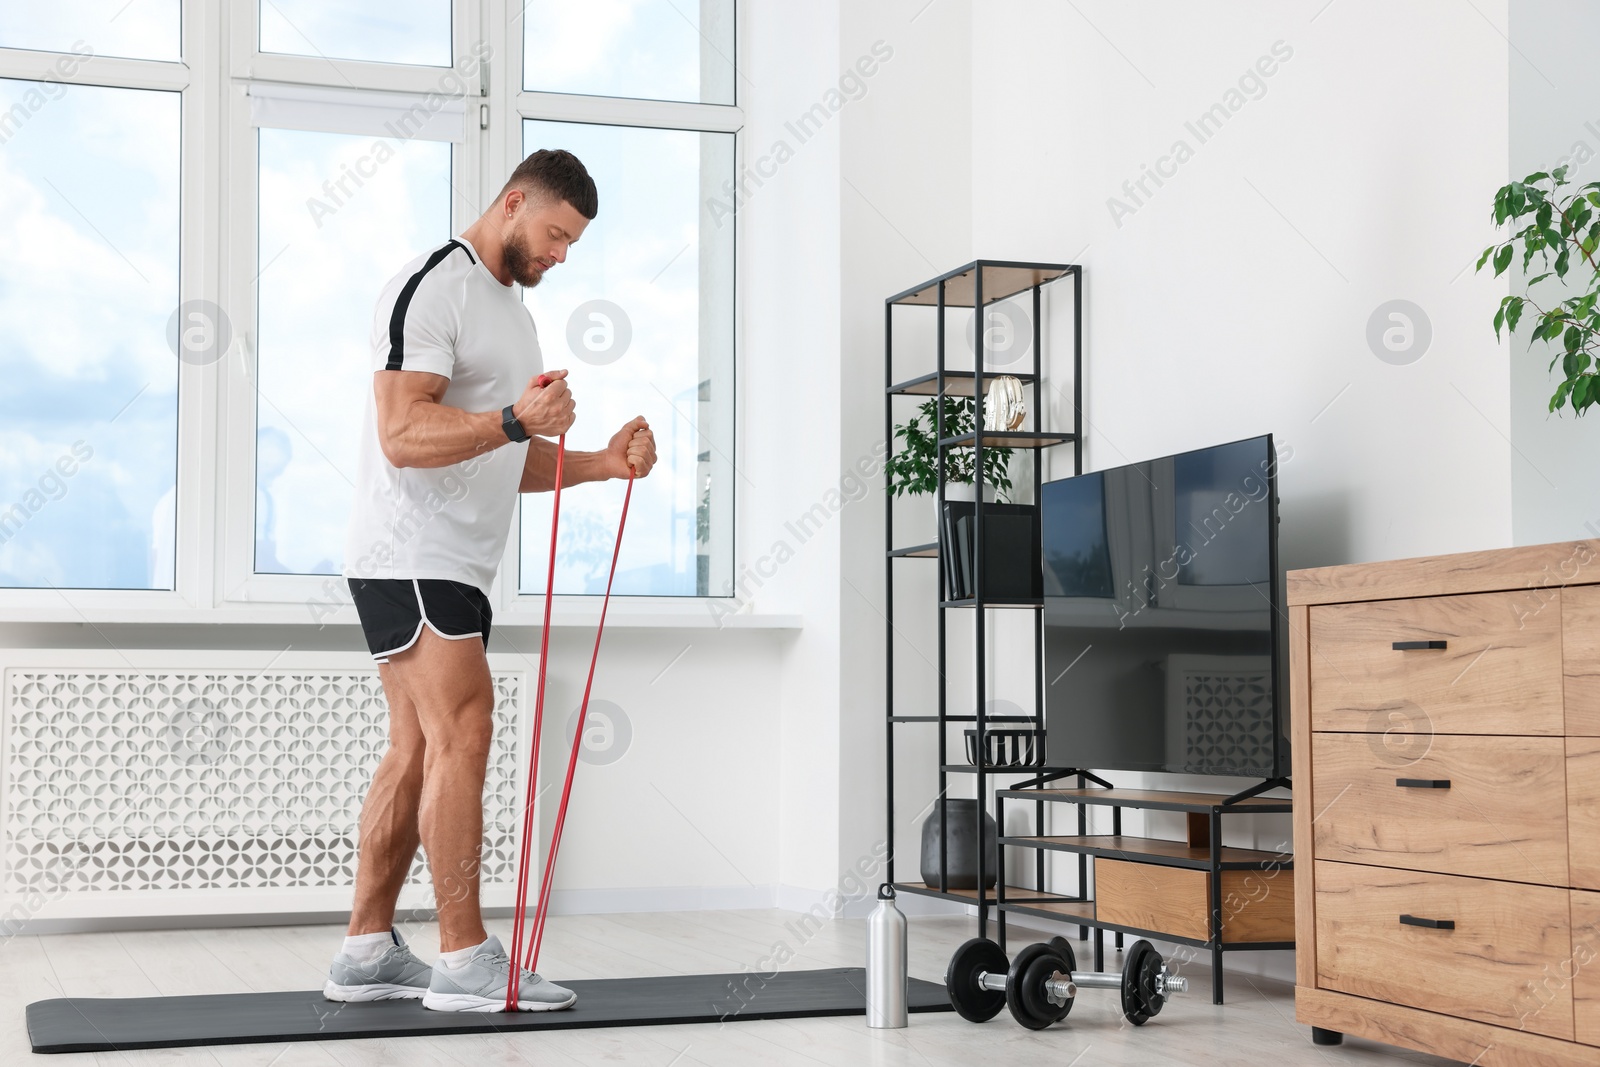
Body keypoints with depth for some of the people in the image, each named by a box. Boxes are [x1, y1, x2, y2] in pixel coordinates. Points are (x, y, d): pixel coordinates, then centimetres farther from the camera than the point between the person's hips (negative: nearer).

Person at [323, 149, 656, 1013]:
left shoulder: (510, 308, 20)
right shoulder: (432, 287, -12)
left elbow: (508, 460, 23)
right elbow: (403, 434, -22)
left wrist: (604, 463, 8)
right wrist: (512, 420, -35)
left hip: (456, 562, 10)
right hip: (408, 558, -10)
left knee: (418, 753, 9)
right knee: (462, 735, -14)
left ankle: (366, 955, 14)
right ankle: (465, 961, -12)